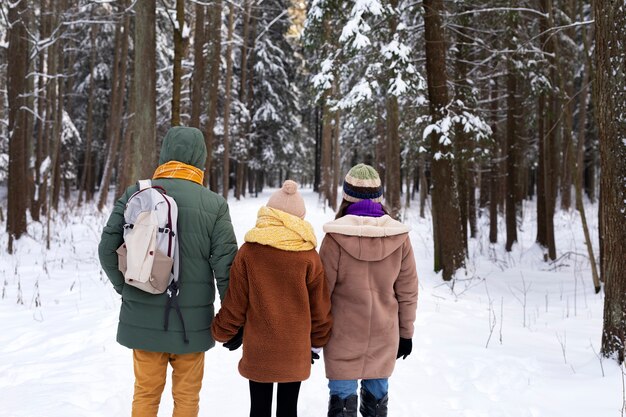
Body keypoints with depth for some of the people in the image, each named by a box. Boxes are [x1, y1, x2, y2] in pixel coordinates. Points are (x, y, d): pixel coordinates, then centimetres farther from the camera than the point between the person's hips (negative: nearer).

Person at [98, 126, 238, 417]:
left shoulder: (135, 194, -4)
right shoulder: (214, 204, -8)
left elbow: (108, 249, -3)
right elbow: (226, 265, -9)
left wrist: (125, 289, 13)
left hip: (143, 317, 2)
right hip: (191, 321, -1)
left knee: (145, 393, 16)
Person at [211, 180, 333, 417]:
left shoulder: (248, 251, -10)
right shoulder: (309, 255, -9)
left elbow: (235, 302, -5)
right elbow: (320, 305, -2)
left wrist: (222, 333, 12)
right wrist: (318, 342, 14)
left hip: (257, 348, 0)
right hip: (296, 349, 0)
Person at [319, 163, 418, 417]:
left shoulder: (337, 236, -14)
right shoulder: (399, 236, -5)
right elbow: (407, 291, 1)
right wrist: (406, 332, 13)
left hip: (344, 334, -3)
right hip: (383, 333, 3)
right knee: (377, 395, 17)